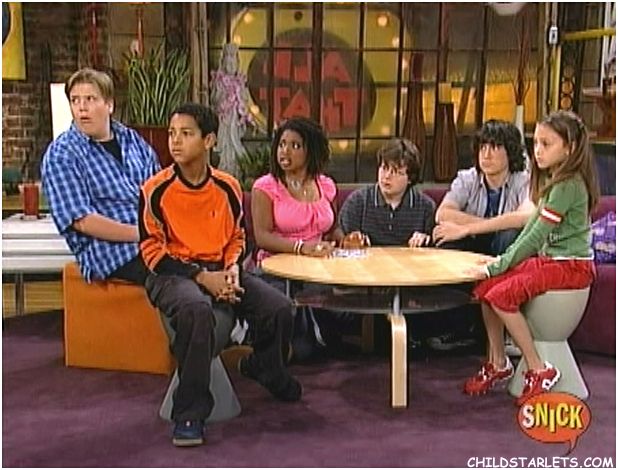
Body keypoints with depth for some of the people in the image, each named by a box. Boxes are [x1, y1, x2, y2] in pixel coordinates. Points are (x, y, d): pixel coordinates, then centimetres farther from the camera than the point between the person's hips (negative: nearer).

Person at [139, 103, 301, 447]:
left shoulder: (228, 187, 3)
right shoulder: (156, 189, -8)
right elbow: (152, 250, -7)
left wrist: (232, 269, -7)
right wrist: (202, 277, -16)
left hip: (219, 271, 4)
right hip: (173, 273, -4)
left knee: (279, 307, -15)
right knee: (196, 309, -39)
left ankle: (264, 369, 21)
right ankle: (189, 414, -26)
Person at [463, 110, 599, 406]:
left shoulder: (568, 184, -19)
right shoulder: (553, 179, 12)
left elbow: (536, 236, -21)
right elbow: (532, 226, 15)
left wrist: (497, 266, -18)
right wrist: (503, 260, 5)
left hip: (572, 265, -9)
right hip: (549, 259, 9)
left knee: (501, 295, -23)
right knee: (485, 288, -2)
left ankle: (540, 371, -11)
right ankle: (498, 363, 10)